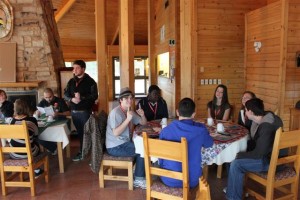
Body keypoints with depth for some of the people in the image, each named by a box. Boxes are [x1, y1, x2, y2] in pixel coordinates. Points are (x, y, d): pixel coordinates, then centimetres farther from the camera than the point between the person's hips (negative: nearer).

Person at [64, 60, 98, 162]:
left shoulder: (90, 81, -7)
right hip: (74, 112, 5)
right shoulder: (71, 81, 10)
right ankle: (82, 151, 25)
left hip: (85, 111, -5)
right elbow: (65, 94, 8)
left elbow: (94, 96, -14)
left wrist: (81, 98, -26)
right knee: (80, 132, 14)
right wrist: (71, 99, -14)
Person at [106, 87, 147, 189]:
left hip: (125, 143, 9)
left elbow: (143, 123, 16)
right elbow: (116, 133, -26)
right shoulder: (115, 112, -17)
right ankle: (138, 180, -1)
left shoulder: (130, 111, 10)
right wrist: (128, 119, -28)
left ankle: (140, 175, 12)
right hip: (115, 147, -9)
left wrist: (142, 115, -5)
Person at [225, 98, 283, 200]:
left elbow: (258, 154, -26)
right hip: (264, 153, 10)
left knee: (236, 164, -21)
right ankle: (235, 187, 20)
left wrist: (239, 155, -14)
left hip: (271, 160, -10)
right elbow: (254, 142, 13)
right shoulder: (260, 120, 1)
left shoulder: (267, 127, -28)